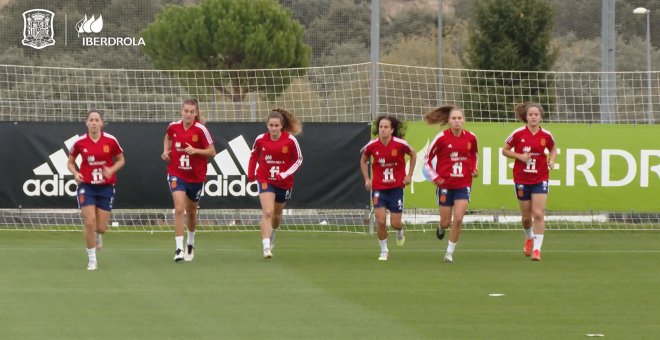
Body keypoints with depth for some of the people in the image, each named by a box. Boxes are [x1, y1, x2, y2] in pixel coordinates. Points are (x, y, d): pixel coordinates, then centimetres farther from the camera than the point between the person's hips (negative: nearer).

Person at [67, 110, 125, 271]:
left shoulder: (110, 140, -7)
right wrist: (75, 173, -12)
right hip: (86, 186, -1)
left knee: (101, 227, 3)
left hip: (106, 186, 1)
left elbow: (121, 160, 6)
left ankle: (98, 235, 43)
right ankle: (92, 259, 3)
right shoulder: (79, 142, -6)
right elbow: (70, 162, 8)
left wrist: (112, 170, -14)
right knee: (89, 223, -13)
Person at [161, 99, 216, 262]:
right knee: (179, 209, -18)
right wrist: (166, 151, 3)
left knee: (191, 212, 17)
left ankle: (190, 243, 43)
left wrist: (195, 150, -25)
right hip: (176, 174, 0)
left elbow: (212, 152, -10)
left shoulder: (201, 129, -13)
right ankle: (179, 248, -19)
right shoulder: (173, 126, -4)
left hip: (196, 176, 0)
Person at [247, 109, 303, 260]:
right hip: (265, 180, -1)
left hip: (284, 182, 1)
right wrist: (251, 173, 6)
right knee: (267, 212, -19)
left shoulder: (290, 140, -14)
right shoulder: (260, 139, -9)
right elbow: (253, 155, 10)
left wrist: (285, 174, -16)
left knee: (277, 214, 19)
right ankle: (266, 248, -23)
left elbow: (298, 160, -5)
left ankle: (272, 235, 51)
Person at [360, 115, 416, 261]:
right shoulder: (372, 145, -8)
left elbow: (413, 155, 7)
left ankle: (400, 232, 39)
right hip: (378, 188, 1)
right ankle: (384, 250, 8)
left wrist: (409, 175, 3)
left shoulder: (400, 144, -13)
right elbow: (363, 160, 12)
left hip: (396, 187, -1)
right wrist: (367, 179, 3)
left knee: (395, 223, 0)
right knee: (380, 220, -11)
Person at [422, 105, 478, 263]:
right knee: (446, 222, 6)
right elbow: (427, 158, -2)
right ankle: (441, 227, 45)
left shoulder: (471, 138, -3)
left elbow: (474, 155, 18)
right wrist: (434, 177, -11)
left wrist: (474, 169, 1)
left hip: (463, 185, 1)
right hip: (445, 184, -1)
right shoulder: (441, 137, -11)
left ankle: (450, 252, 3)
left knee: (458, 219, -11)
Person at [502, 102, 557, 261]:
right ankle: (529, 238, 42)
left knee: (538, 214, -12)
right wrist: (520, 156, -16)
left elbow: (553, 150, 14)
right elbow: (505, 150, 0)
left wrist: (551, 160, -6)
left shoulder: (546, 135, -4)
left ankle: (537, 249, -7)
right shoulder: (518, 134, -8)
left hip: (540, 179, 0)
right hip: (521, 180, 0)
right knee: (526, 216, 11)